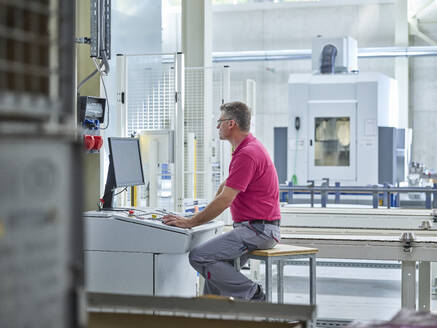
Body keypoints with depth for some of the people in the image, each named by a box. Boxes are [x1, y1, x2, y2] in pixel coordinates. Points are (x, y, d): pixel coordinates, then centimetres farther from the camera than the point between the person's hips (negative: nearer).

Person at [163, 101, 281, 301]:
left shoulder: (247, 154, -18)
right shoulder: (247, 149, 18)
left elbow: (225, 201, -23)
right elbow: (225, 187, 26)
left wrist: (190, 222, -17)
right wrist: (202, 215, 16)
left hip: (257, 230, -11)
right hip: (255, 227, 11)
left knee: (199, 256, -15)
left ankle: (253, 296, -10)